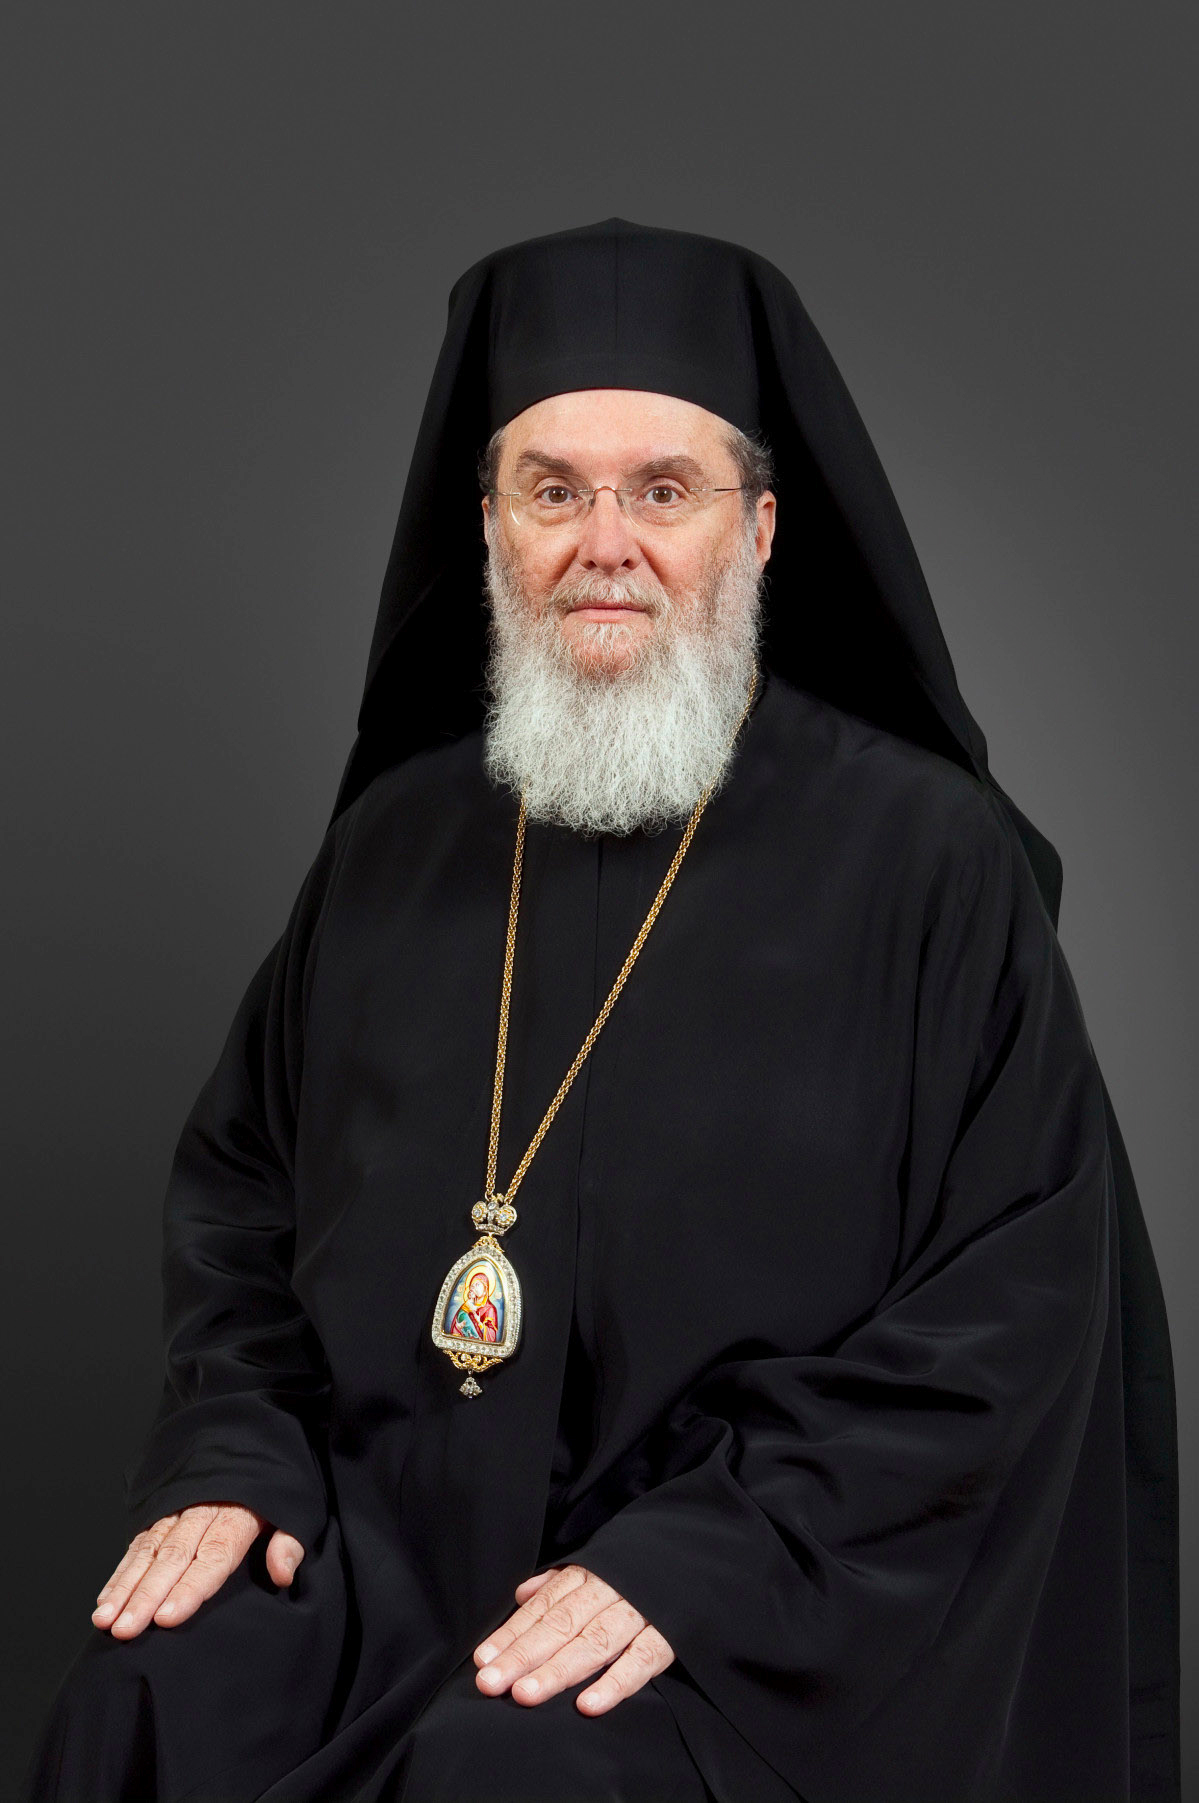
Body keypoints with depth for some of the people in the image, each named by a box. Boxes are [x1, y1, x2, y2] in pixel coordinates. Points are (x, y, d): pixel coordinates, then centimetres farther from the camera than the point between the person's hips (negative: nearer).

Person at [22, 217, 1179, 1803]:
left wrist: (697, 1556, -17)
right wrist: (226, 1457, 0)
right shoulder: (398, 841, 11)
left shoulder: (930, 856, -4)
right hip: (384, 1532, 4)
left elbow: (1017, 1300, -9)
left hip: (757, 1601, -3)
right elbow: (237, 1181, 18)